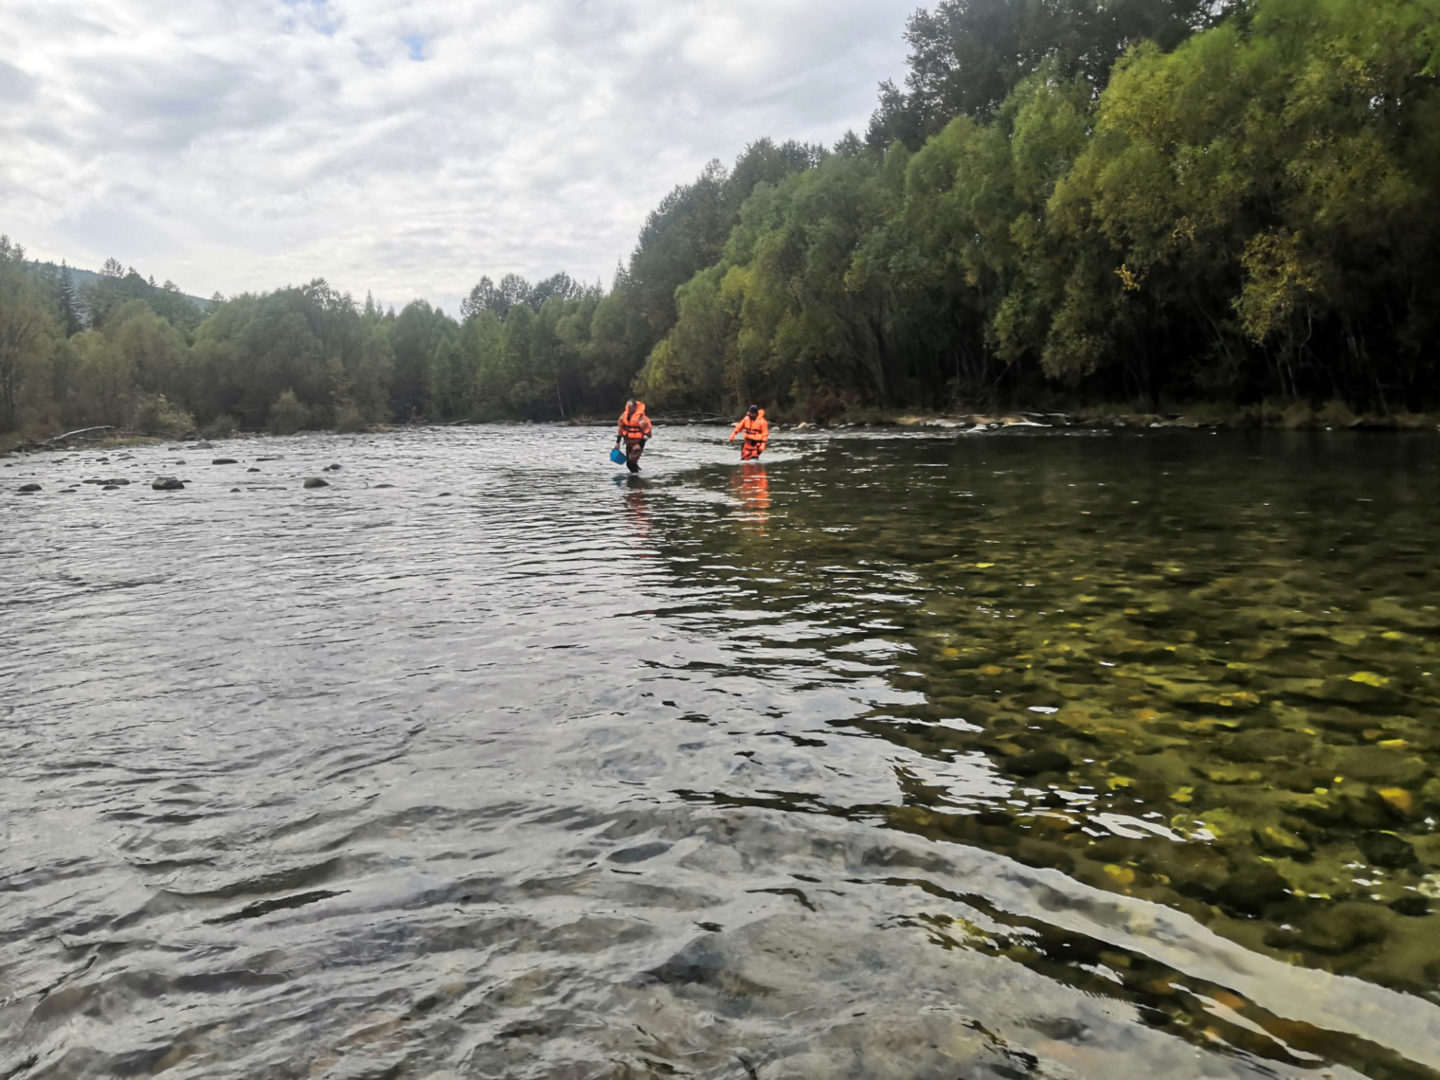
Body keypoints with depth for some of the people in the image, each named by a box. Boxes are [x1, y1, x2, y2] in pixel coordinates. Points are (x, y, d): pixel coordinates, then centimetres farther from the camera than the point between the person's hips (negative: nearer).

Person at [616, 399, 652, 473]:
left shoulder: (641, 417, -15)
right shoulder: (624, 416, 4)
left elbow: (646, 432, -12)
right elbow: (620, 430, 14)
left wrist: (641, 445, -16)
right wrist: (617, 442, 12)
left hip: (638, 443, -7)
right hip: (628, 443, 7)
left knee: (632, 462, -16)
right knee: (629, 463, 10)